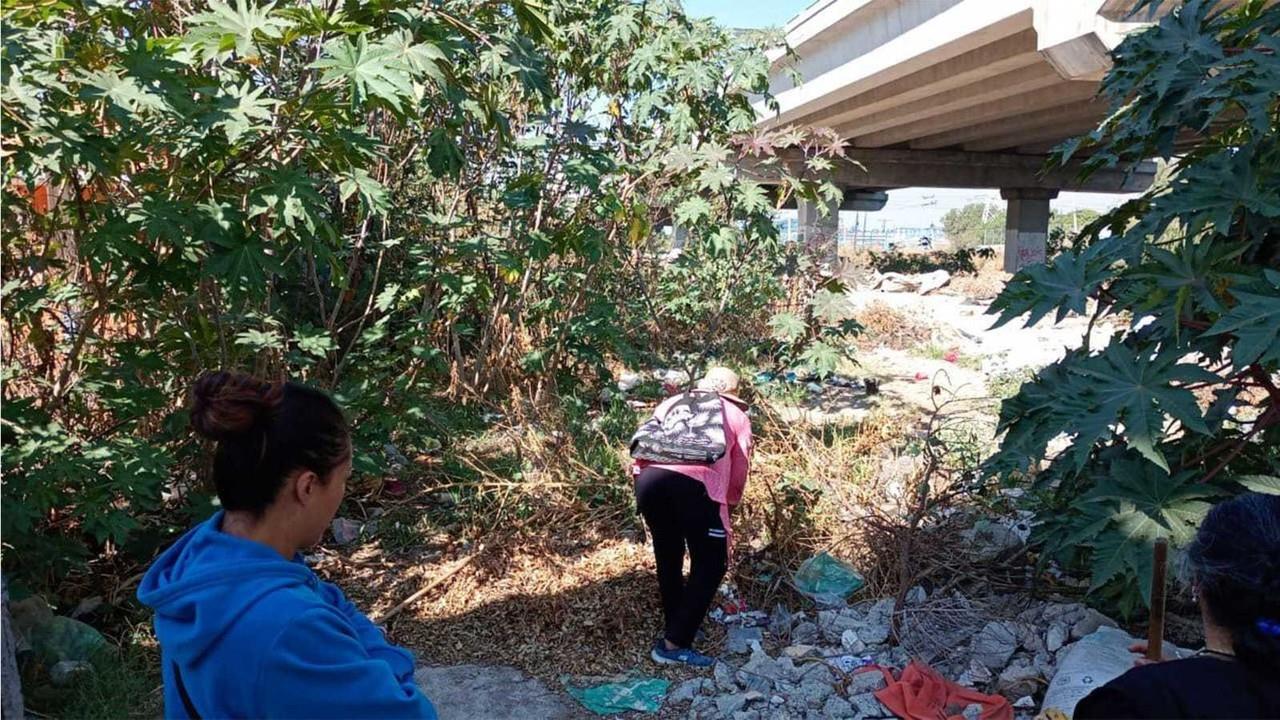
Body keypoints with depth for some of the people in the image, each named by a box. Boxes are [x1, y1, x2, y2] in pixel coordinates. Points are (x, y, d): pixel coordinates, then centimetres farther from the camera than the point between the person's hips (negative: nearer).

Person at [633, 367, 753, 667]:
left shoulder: (672, 402, 32)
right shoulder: (737, 415, 26)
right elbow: (739, 471, 25)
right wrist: (729, 502, 42)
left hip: (649, 477, 4)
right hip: (695, 483, -4)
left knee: (668, 557, 23)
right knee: (710, 565, 10)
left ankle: (674, 628, 35)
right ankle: (674, 644, 6)